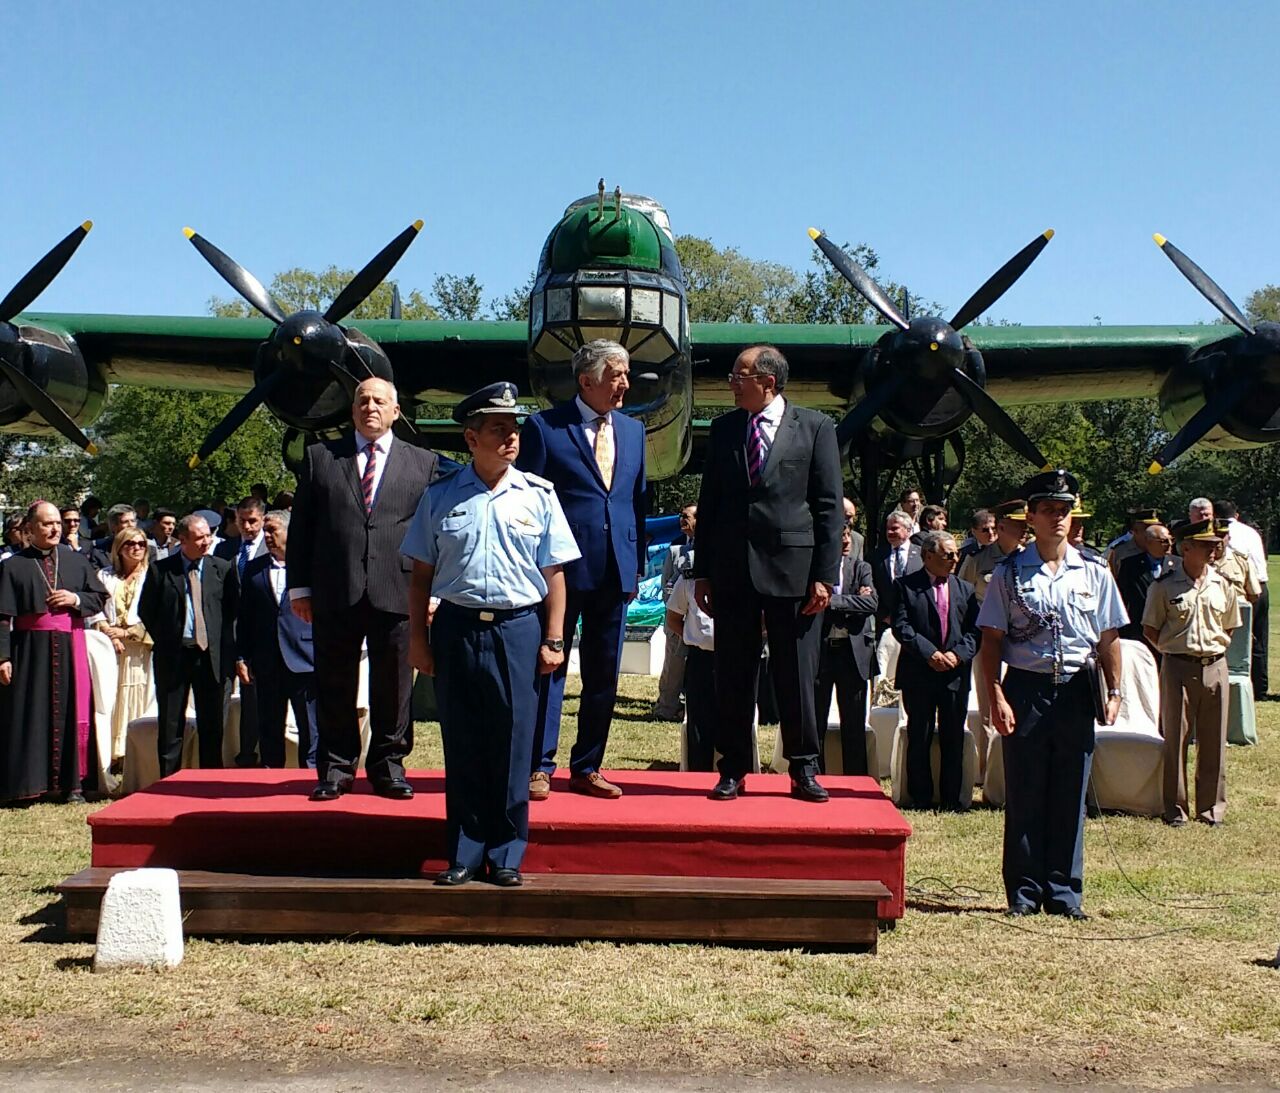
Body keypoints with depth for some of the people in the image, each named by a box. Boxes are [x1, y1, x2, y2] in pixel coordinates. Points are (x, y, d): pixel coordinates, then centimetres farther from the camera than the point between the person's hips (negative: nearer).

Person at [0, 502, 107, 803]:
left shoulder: (77, 561, 11)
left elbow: (100, 596, 14)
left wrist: (76, 599, -7)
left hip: (70, 647, 2)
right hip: (30, 650, -2)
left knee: (71, 713, 3)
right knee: (30, 717, -1)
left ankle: (71, 783, 10)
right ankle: (25, 784, 7)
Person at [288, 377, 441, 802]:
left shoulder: (424, 463, 11)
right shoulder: (319, 456, 12)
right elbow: (301, 525, 10)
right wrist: (299, 586, 3)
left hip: (397, 591, 0)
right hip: (334, 592, 1)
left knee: (393, 685, 5)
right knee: (334, 686, 7)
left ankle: (388, 766, 18)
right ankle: (335, 767, 19)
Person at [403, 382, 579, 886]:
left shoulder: (538, 495, 3)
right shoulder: (439, 496, 6)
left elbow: (554, 574, 3)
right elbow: (421, 575, 8)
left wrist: (553, 640, 0)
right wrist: (418, 637, 5)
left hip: (518, 628, -1)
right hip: (456, 626, 1)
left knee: (512, 745, 4)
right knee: (461, 744, 7)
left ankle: (506, 854, 17)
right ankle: (465, 852, 19)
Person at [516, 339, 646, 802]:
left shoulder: (633, 430, 13)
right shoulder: (544, 426, -3)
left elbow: (638, 500, 15)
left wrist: (637, 565, 9)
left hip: (615, 569, 5)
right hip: (560, 567, -5)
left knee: (604, 676, 10)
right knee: (549, 668, 2)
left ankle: (587, 768, 22)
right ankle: (539, 767, 13)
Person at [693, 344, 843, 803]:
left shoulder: (814, 426, 2)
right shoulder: (724, 429, 11)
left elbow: (829, 505, -1)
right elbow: (709, 502, 12)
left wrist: (825, 575, -7)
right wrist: (702, 571, 7)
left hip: (793, 567, -3)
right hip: (732, 567, 3)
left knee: (796, 675, 4)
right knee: (733, 675, 6)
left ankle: (803, 769, 17)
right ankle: (733, 769, 17)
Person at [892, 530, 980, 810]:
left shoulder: (965, 589, 12)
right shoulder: (906, 586, 0)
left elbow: (974, 630, 6)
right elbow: (901, 626, -9)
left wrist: (958, 654, -11)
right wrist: (929, 653, -17)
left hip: (956, 674, 3)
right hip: (918, 674, -3)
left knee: (953, 740, 7)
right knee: (919, 739, 4)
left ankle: (953, 801, 16)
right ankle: (920, 800, 14)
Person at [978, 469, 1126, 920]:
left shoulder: (1094, 573, 6)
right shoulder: (1009, 572, 1)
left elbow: (1108, 638, 10)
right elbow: (991, 639, 0)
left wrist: (1114, 691, 3)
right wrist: (996, 696, -8)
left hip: (1076, 692, 2)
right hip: (1025, 688, -2)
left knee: (1070, 795, 7)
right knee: (1024, 796, 4)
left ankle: (1064, 892, 18)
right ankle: (1024, 891, 16)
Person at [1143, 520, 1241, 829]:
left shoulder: (1223, 585, 7)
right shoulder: (1165, 585, -3)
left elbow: (1230, 627, 18)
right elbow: (1150, 628, 3)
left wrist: (1214, 650, 7)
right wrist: (1174, 650, -3)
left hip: (1215, 667, 3)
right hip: (1178, 667, -3)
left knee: (1213, 742, 8)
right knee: (1175, 739, 2)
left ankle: (1211, 808, 19)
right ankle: (1176, 809, 12)